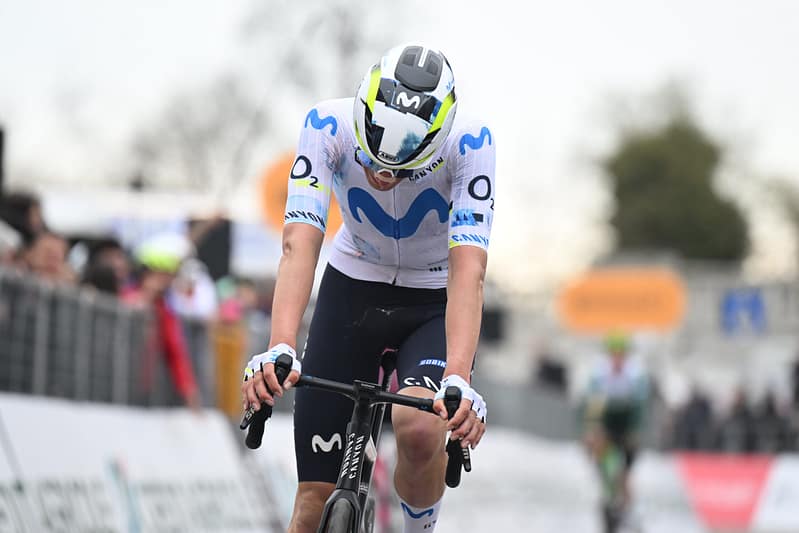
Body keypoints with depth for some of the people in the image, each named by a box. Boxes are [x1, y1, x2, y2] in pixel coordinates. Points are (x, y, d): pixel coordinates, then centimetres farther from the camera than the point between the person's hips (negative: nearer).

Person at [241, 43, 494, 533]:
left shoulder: (469, 142, -28)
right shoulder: (330, 124, -26)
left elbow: (468, 269, -36)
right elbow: (300, 243, -34)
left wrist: (459, 378, -50)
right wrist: (279, 349, -50)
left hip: (437, 304, -1)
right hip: (353, 289, 1)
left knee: (418, 430, -31)